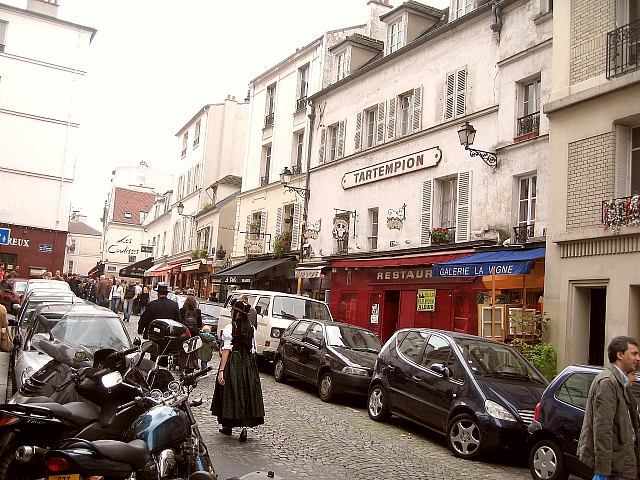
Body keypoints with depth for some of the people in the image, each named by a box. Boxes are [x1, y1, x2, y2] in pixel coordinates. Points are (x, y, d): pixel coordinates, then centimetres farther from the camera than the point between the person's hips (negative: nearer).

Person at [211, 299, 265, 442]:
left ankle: (228, 426, 24)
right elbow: (253, 350, 5)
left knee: (231, 393, 9)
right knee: (247, 393, 7)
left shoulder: (229, 329, -11)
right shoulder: (252, 329, 3)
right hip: (249, 364, 4)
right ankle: (245, 427, -1)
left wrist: (221, 370, -12)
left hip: (233, 363, -3)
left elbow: (226, 351, -13)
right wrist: (249, 364, 15)